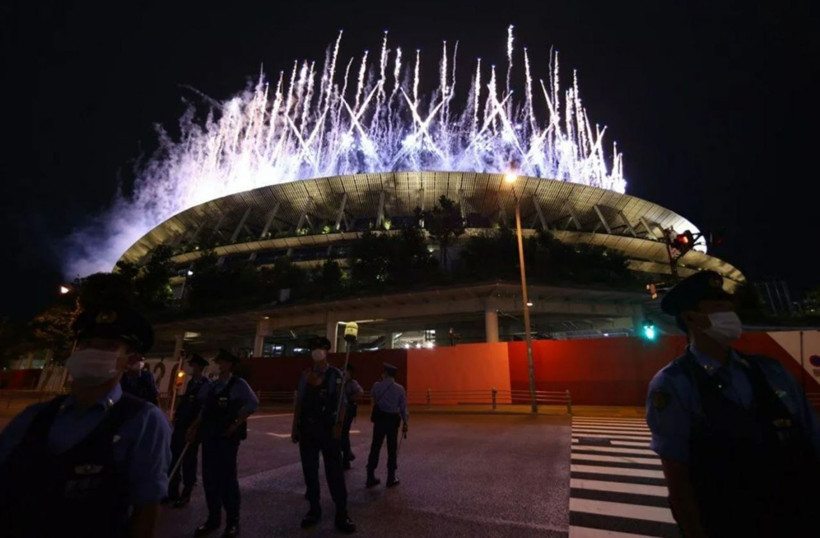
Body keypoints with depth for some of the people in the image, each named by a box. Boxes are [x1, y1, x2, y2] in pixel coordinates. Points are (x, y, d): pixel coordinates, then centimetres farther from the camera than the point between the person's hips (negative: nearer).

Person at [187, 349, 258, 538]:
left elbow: (253, 403, -21)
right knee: (209, 478, 13)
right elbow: (205, 410, 16)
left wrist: (236, 424, -17)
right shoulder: (212, 386, 9)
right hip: (209, 437, 6)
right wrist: (194, 428, 5)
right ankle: (213, 519, 31)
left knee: (227, 478, 3)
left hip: (227, 438, -6)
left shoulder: (238, 384, -11)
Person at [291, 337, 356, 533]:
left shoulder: (335, 375, -5)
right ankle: (314, 510, 34)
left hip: (328, 428, -4)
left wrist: (339, 425, -16)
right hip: (307, 428, 4)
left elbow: (341, 403, -6)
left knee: (334, 472, 4)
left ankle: (341, 515, 17)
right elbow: (299, 402, 7)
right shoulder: (306, 375, 6)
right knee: (310, 470, 15)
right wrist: (295, 427, 5)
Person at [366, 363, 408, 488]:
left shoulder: (377, 385, -8)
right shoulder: (399, 388, -6)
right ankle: (391, 478, 18)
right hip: (393, 420, -1)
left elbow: (372, 396, 14)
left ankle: (370, 477, 18)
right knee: (392, 449, 10)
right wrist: (405, 423, 6)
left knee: (375, 447, 10)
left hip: (379, 418, 1)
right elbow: (403, 407, -3)